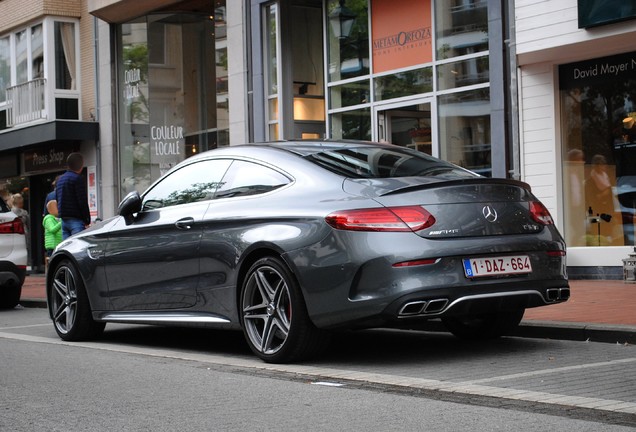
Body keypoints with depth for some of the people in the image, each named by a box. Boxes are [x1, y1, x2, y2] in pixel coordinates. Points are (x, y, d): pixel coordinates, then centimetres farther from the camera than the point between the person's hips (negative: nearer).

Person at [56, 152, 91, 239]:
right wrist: (87, 220, -8)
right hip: (76, 219, -8)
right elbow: (82, 201, -14)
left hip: (64, 219, 8)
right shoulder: (78, 178, -10)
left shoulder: (60, 179, 17)